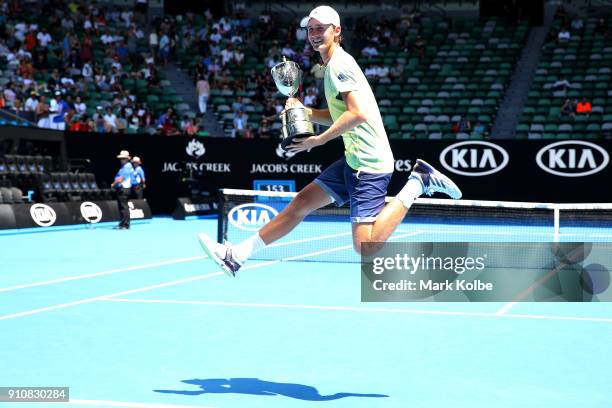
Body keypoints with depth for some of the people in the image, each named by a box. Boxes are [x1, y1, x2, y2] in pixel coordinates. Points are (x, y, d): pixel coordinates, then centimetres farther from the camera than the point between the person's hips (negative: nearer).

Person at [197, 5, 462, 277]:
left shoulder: (339, 64, -12)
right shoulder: (332, 65, 18)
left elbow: (359, 113, -25)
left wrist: (318, 140, -17)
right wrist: (304, 111, 12)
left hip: (369, 163, -10)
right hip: (354, 160, 10)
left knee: (365, 247, -15)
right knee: (302, 202, 9)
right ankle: (236, 255, 14)